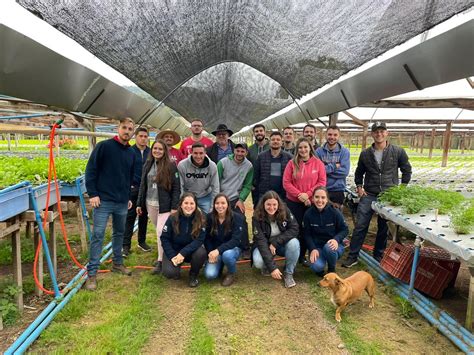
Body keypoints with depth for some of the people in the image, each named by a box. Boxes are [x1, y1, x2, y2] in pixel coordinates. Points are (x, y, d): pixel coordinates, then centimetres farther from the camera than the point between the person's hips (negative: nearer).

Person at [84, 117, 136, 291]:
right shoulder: (104, 146, -6)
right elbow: (90, 170, -7)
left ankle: (117, 263, 34)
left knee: (119, 233, 17)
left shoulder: (131, 153, 11)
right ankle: (92, 273, 5)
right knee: (97, 235, -3)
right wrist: (92, 194, -12)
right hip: (103, 200, -5)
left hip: (122, 202, 6)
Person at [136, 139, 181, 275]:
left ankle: (161, 261, 2)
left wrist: (174, 207, -15)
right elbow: (143, 185, 13)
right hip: (150, 204, 5)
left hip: (165, 205, -5)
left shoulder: (170, 166, -8)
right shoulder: (147, 165, 8)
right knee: (158, 231, 14)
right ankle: (163, 255, 29)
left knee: (161, 232, -9)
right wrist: (139, 203, 10)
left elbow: (176, 188, -10)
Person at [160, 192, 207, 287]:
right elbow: (165, 239, -8)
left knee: (201, 253, -32)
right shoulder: (172, 218, -14)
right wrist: (172, 256, -19)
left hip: (191, 250, 1)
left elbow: (199, 239, -20)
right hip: (173, 250, -1)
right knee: (169, 273, -26)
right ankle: (176, 269, 14)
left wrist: (183, 253, -29)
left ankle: (193, 275, 0)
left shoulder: (201, 218, -16)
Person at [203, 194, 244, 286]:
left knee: (227, 255, -37)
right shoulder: (210, 217, -7)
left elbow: (236, 240, -22)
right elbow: (207, 238, -2)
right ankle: (219, 265, 15)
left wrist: (218, 250, -35)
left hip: (232, 248, -2)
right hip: (214, 250, 2)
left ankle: (231, 273, -4)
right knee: (209, 275, -21)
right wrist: (211, 253, -19)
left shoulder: (236, 218, -15)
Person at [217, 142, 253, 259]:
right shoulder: (223, 162, -11)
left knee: (242, 222, -9)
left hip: (236, 199, 0)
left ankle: (245, 249, 5)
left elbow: (247, 185, -2)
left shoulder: (249, 166, -6)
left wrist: (241, 199, -11)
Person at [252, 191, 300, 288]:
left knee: (294, 243, -31)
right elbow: (261, 241, -28)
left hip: (283, 244, 2)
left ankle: (288, 273, -9)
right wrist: (272, 267, -34)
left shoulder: (285, 211, -17)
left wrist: (275, 242, -30)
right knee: (258, 262, -32)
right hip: (264, 245, -1)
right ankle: (267, 267, 7)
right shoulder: (257, 217, -22)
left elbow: (294, 229, -20)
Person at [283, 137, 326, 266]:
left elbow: (322, 182, -3)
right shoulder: (292, 163, -3)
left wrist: (308, 194, -14)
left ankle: (302, 256, 25)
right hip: (294, 202, -1)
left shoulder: (318, 163, 0)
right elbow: (286, 182, -6)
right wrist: (299, 195, -15)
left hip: (311, 202, 1)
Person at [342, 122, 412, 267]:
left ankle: (378, 256, 25)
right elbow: (359, 172, 17)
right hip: (368, 195, 1)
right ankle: (353, 256, 8)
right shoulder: (365, 153, 4)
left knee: (384, 228, 9)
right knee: (360, 226, -1)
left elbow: (407, 171, 8)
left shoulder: (398, 151, -1)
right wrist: (359, 187, 6)